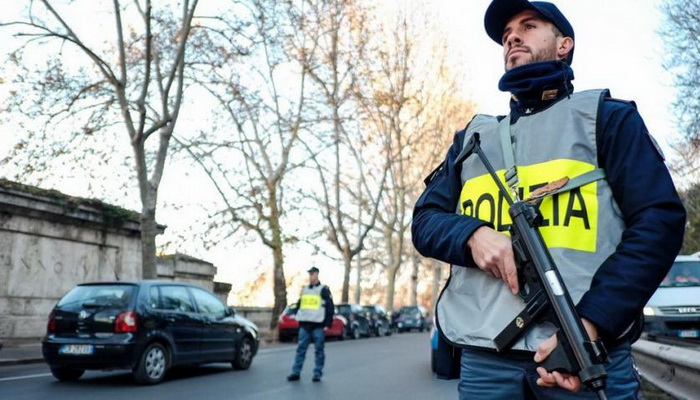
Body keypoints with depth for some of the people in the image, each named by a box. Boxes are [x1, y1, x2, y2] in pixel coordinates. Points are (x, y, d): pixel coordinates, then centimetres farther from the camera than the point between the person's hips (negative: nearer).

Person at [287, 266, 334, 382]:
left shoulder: (323, 290, -2)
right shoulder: (304, 289, 15)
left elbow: (330, 307, -4)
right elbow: (299, 305, 23)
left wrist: (327, 324, -9)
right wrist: (299, 320, 17)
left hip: (318, 325, -5)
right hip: (305, 325, 5)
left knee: (319, 350, 1)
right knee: (300, 349, 2)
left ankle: (317, 374, 7)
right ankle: (296, 372, 4)